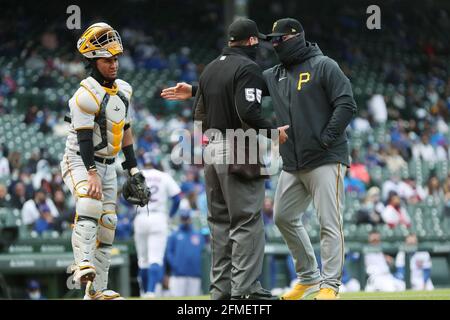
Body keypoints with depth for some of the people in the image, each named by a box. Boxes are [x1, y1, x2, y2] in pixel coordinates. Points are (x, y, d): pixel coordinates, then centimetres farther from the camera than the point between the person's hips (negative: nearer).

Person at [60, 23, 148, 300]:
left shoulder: (123, 90, 7)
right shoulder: (86, 95, -18)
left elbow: (125, 131, 16)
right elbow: (84, 138, -23)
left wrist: (133, 168, 14)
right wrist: (92, 173, -31)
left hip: (108, 165, 8)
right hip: (80, 162, -8)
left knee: (107, 225, 7)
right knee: (90, 206, -34)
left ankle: (97, 290, 13)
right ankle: (83, 265, -46)